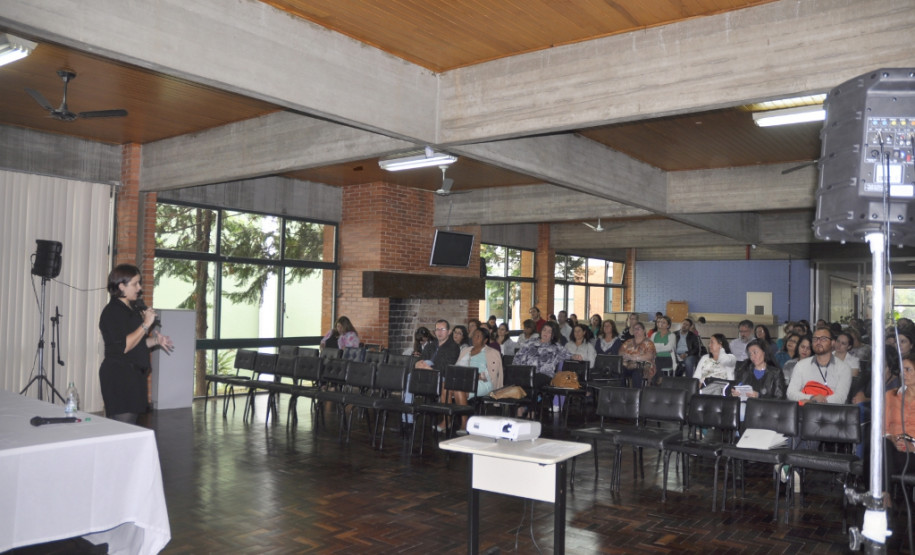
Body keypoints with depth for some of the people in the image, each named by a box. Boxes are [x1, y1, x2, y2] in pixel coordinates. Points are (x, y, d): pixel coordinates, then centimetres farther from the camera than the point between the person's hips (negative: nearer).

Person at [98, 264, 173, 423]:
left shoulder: (134, 309, 16)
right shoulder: (112, 311, -11)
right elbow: (124, 346, -20)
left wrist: (156, 341, 8)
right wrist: (146, 324, -18)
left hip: (135, 373, 9)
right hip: (118, 375, -9)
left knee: (131, 424, 9)